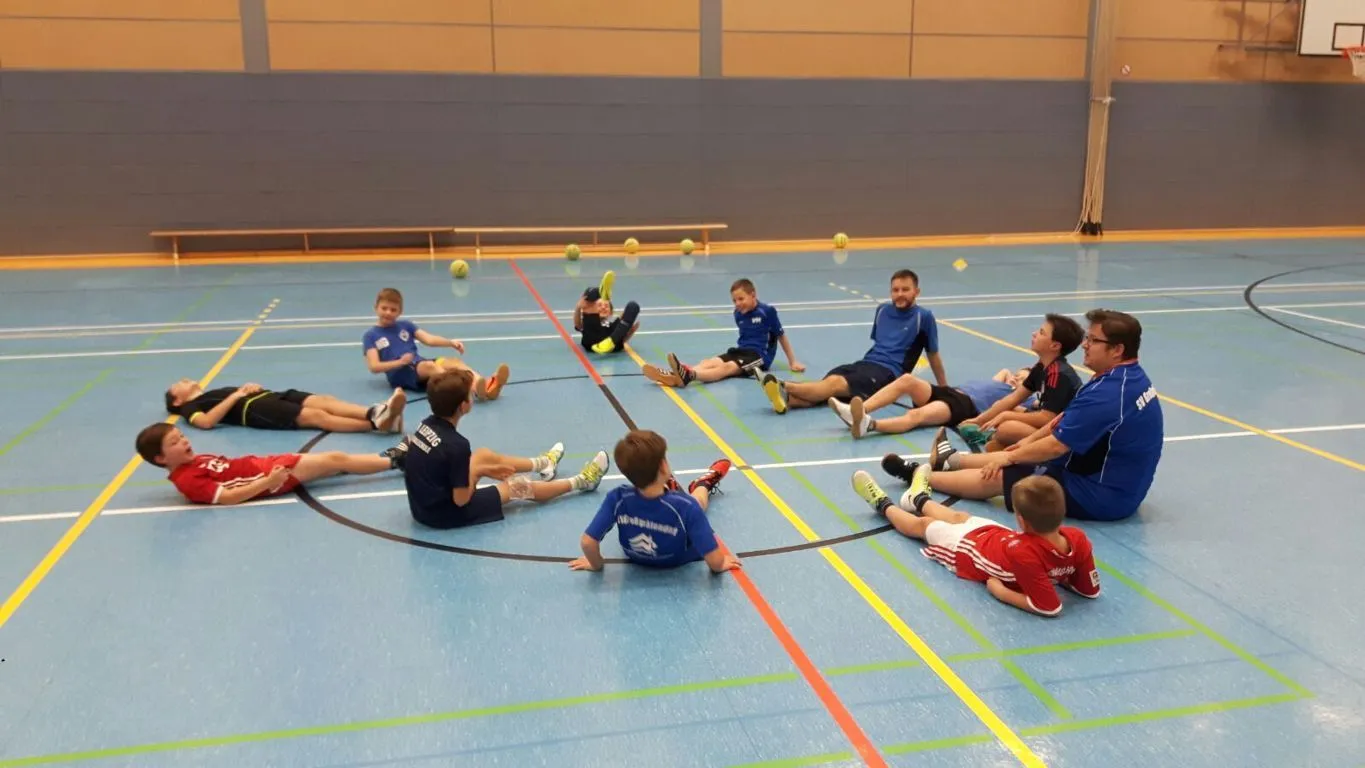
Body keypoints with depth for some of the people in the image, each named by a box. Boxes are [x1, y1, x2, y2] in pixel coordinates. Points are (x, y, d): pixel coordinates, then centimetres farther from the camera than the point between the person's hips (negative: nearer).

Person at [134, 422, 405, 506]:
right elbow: (227, 497, -22)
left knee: (335, 458, 4)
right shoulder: (187, 480, -14)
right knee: (335, 461, -6)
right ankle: (396, 462, 0)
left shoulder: (196, 460, 13)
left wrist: (267, 469, 10)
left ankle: (391, 457, 11)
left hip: (267, 463, 8)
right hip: (270, 479, -8)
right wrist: (268, 482, -26)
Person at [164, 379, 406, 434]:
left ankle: (376, 412, -44)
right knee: (316, 416, -28)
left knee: (323, 401, -21)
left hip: (269, 396, 7)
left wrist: (251, 387, 8)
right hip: (253, 409, -7)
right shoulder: (191, 407, 18)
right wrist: (235, 397, -4)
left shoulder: (214, 393, 40)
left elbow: (244, 391, 31)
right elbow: (205, 422, -6)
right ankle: (377, 424, -47)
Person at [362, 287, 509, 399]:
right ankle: (474, 389, -61)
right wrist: (400, 362, -15)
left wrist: (451, 342, -12)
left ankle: (487, 386, -52)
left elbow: (429, 339, 7)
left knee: (454, 362, -23)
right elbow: (374, 367, -1)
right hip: (400, 373, -5)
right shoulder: (371, 335, 10)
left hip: (421, 365, 5)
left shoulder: (405, 325, 22)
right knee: (429, 366, -36)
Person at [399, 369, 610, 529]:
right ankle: (580, 482, 28)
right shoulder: (456, 444, -30)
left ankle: (542, 463, 48)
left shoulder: (427, 425, -7)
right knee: (521, 487, 6)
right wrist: (477, 472, -7)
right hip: (446, 514, -8)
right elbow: (461, 499, -24)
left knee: (484, 455, 22)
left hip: (422, 505, 8)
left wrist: (477, 469, 4)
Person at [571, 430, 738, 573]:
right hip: (678, 560, -1)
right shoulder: (685, 506, -44)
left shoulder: (617, 499, -38)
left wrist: (596, 564, -14)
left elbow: (587, 541, -35)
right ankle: (704, 484, 63)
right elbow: (714, 561, -41)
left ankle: (668, 485, 63)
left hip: (635, 557, 1)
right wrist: (720, 566, -17)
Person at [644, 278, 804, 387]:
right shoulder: (738, 314, 12)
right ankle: (673, 375, -49)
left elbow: (781, 335, 1)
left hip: (759, 355, -6)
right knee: (709, 362, -22)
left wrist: (792, 362, 5)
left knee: (727, 367, -33)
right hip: (741, 350, 6)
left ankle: (689, 375, -62)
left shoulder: (767, 311, -6)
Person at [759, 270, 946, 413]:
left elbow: (933, 354, 10)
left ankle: (785, 387, -51)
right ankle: (787, 399, -55)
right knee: (830, 381, -28)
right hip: (865, 363, 5)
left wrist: (944, 388, 17)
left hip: (888, 372, -5)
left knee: (835, 384, -31)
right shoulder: (882, 310, 19)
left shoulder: (923, 317, 2)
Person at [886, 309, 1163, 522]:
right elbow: (1067, 420, 13)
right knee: (1016, 460, 21)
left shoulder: (1107, 394, -29)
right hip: (1123, 485, 9)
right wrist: (1029, 440, 16)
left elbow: (1056, 445, -23)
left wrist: (1009, 457, -9)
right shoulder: (1131, 376, 3)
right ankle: (951, 460, 41)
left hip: (1100, 496, -9)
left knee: (996, 476, 1)